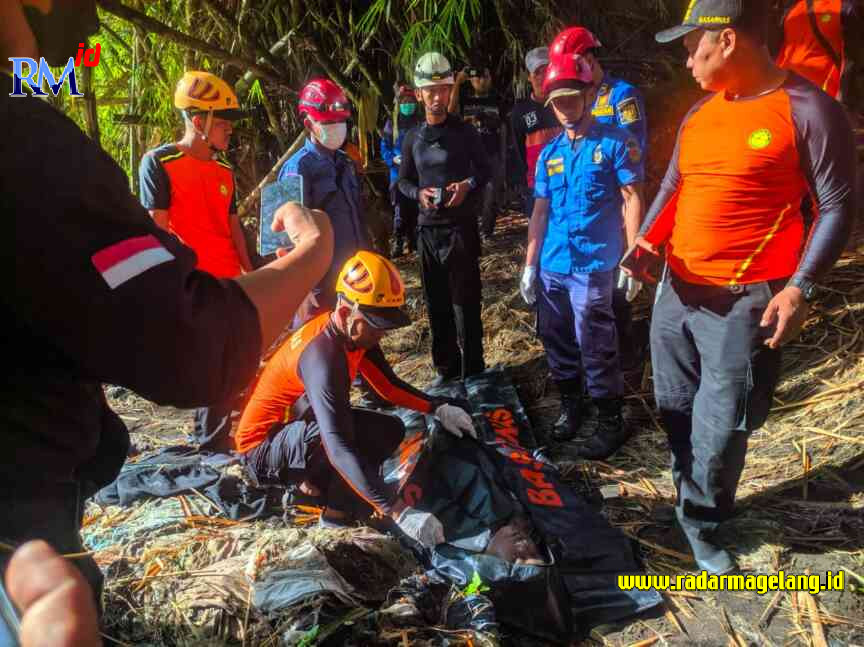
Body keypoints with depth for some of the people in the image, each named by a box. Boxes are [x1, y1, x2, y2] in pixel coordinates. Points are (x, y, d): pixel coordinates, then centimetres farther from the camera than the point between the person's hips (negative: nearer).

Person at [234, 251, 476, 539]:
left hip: (300, 428, 9)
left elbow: (389, 385, 4)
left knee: (390, 431, 2)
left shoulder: (353, 331, -8)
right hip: (263, 447, -9)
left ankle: (316, 481, 6)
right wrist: (397, 512, -45)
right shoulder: (322, 357, -35)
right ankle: (338, 517, -14)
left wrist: (439, 408, -12)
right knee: (346, 434, -34)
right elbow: (339, 448, -41)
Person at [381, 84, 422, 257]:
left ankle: (412, 241, 18)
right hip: (398, 173, -1)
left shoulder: (421, 123, 4)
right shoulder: (392, 123, 4)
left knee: (415, 209, 5)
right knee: (400, 210, -4)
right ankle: (398, 243, 4)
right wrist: (394, 159, -13)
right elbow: (385, 147, 5)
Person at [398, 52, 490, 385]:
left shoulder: (464, 132, -1)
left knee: (466, 301, -3)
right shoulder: (412, 139, 8)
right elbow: (403, 180, 14)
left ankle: (473, 372, 7)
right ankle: (445, 368, 23)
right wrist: (419, 193, -7)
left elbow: (485, 170, 5)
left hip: (461, 226, -3)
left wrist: (468, 186, -15)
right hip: (428, 228, 4)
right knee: (437, 304, 10)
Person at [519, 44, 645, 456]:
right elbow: (540, 210, 14)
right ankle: (570, 407, 34)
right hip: (551, 267, 6)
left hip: (592, 266, -6)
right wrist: (529, 264, 11)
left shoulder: (615, 142, -4)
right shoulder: (549, 152, 11)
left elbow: (633, 199, -5)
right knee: (557, 343, 15)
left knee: (594, 348, 0)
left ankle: (612, 423, 15)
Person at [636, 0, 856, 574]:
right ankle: (697, 501, 38)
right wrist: (648, 238, -1)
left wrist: (801, 287, -18)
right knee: (677, 412, 17)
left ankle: (700, 521, 24)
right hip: (677, 290, 7)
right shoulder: (699, 113, 10)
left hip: (747, 302, -6)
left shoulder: (809, 111, -11)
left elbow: (838, 207, -9)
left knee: (722, 427, 1)